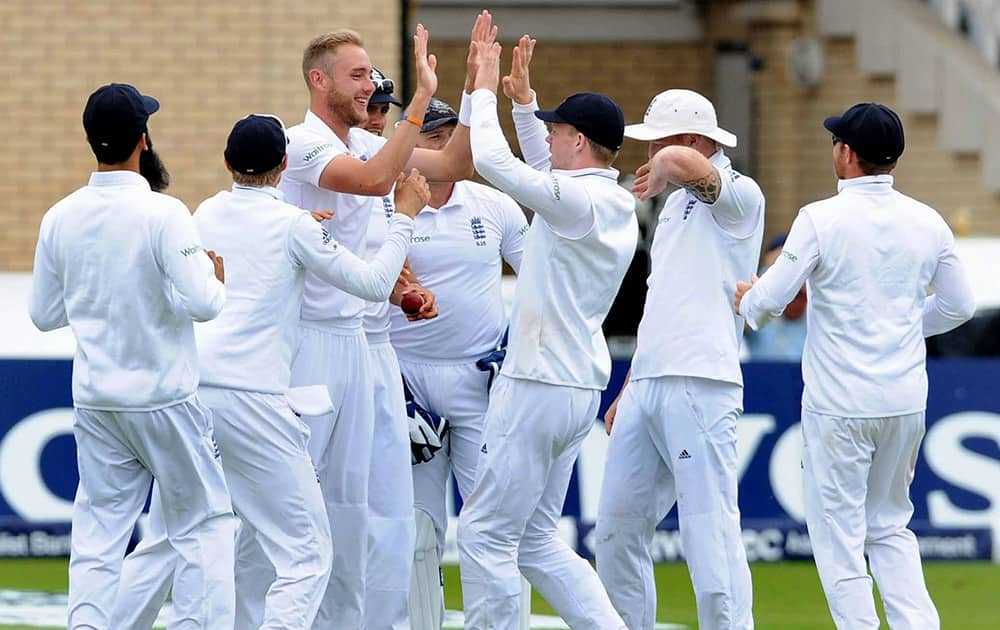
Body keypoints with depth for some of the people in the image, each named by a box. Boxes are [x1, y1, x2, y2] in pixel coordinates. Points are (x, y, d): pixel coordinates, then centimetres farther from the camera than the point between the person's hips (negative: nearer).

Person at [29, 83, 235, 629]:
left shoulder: (61, 218, 0)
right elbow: (202, 302, -23)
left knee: (97, 532, 7)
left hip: (94, 400, 4)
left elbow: (44, 313, 9)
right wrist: (216, 273, -2)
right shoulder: (163, 214, -16)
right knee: (202, 524, 6)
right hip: (165, 399, -4)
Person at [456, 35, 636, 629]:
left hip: (538, 390, -10)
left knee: (485, 532, -4)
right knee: (535, 538, 15)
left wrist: (485, 89, -5)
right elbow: (545, 174, 27)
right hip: (580, 387, 10)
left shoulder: (578, 199, -17)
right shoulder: (618, 204, 11)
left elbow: (493, 159, -19)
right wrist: (522, 99, 22)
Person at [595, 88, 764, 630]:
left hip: (700, 387, -9)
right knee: (617, 529, 10)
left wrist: (660, 174, -5)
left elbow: (679, 161, -28)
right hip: (647, 387, 9)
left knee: (709, 533, -12)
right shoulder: (676, 203, 23)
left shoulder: (738, 196, -6)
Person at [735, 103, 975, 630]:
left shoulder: (821, 219, -11)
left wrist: (745, 299, 12)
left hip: (839, 405, -5)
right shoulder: (927, 222, 3)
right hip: (906, 402, 5)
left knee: (839, 532, 3)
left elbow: (768, 301, -10)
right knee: (890, 527, 17)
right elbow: (959, 305, 12)